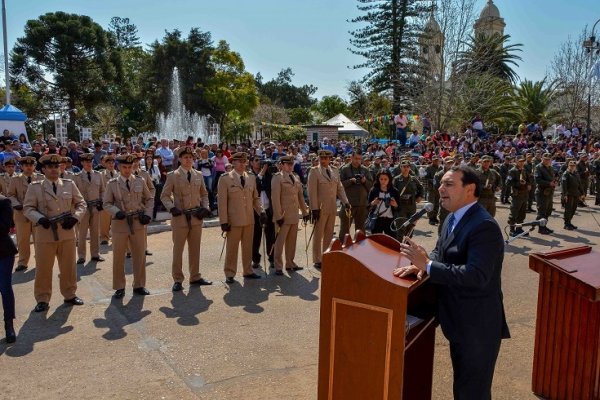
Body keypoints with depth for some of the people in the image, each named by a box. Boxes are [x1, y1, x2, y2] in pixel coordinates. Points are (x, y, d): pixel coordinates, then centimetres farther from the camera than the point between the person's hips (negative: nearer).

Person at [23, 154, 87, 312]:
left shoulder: (69, 184, 5)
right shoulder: (35, 187, -1)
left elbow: (81, 203, 8)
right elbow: (28, 208, 0)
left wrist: (75, 217, -9)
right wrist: (40, 218, -19)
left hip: (67, 233, 2)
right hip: (44, 234, -2)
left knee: (69, 266, 12)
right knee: (43, 268, 5)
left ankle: (70, 295, 27)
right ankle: (42, 300, 18)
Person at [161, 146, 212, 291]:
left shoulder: (199, 175, 9)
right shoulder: (172, 176, -2)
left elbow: (204, 194, 16)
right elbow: (164, 196, -1)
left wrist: (205, 207, 0)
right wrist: (172, 208, -16)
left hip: (196, 217, 4)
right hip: (180, 218, -4)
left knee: (195, 249, 11)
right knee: (178, 250, 4)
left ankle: (195, 277, 23)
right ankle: (177, 279, 13)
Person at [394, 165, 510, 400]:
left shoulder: (484, 226, -24)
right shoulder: (452, 219, 7)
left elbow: (476, 276, -33)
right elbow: (441, 253, 13)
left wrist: (427, 264, -29)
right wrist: (422, 263, -10)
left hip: (477, 326, -9)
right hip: (459, 322, 9)